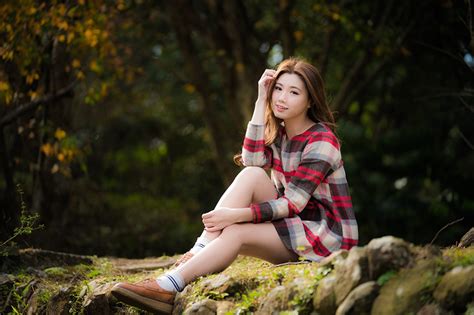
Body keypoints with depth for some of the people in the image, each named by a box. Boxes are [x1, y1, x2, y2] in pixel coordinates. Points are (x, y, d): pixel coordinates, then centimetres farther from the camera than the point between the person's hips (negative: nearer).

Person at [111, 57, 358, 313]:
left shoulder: (322, 141, -13)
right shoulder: (279, 133, 11)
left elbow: (293, 204, -22)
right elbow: (253, 162, -12)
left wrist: (235, 215, -31)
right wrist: (261, 102, -13)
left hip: (326, 235, -6)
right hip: (290, 224, 6)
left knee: (235, 232, -28)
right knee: (251, 176, -18)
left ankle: (169, 286, -34)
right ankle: (200, 252, -26)